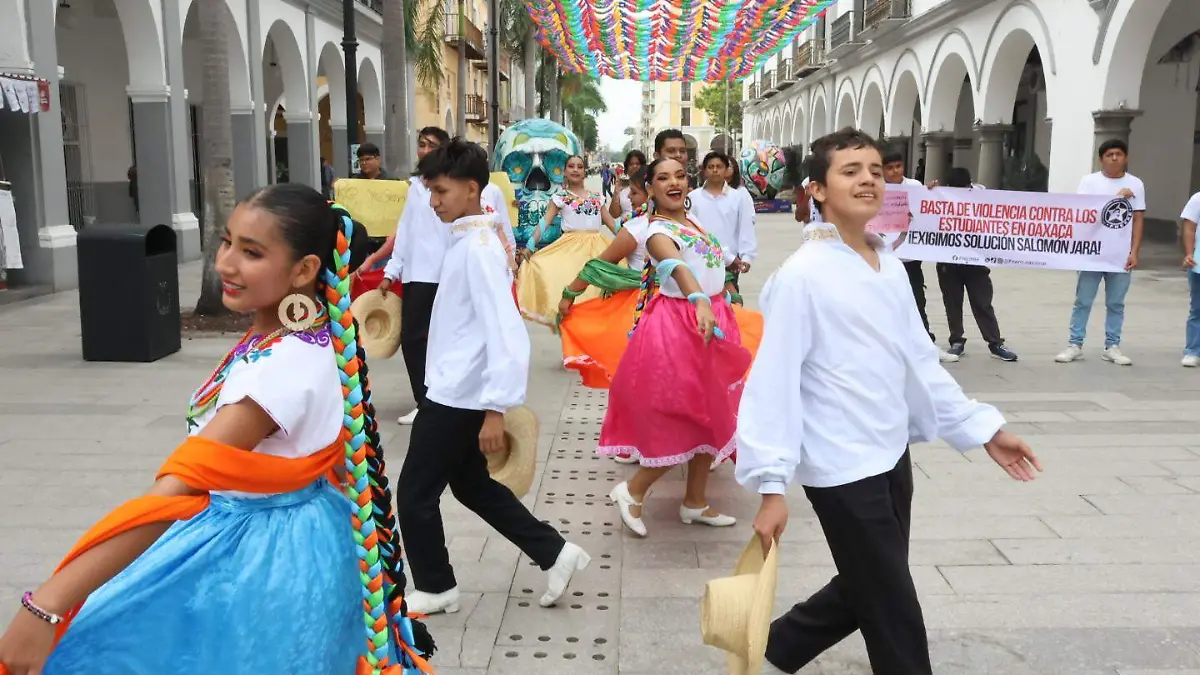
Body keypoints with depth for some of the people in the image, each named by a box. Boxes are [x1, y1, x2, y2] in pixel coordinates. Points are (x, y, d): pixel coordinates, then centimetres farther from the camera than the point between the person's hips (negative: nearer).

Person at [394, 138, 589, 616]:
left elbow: (505, 331, -26)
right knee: (471, 485, 20)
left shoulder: (477, 246, -20)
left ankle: (435, 588, 23)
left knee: (415, 492, 5)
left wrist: (495, 408, -27)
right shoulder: (467, 241, 9)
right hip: (454, 392, 10)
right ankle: (554, 553, 25)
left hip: (458, 397, -10)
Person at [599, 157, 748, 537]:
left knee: (710, 415, 14)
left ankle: (695, 502, 26)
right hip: (680, 325, -9)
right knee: (685, 419, -5)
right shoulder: (658, 230, -19)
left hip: (713, 319, 9)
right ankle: (632, 491, 12)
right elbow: (676, 265, -39)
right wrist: (700, 302, -56)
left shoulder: (691, 219, 9)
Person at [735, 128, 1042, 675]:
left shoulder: (890, 266, 7)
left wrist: (982, 428, 13)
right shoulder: (803, 274, -16)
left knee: (865, 591, 20)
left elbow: (920, 361, 13)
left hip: (891, 454, 8)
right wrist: (772, 485, -22)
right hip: (842, 466, -8)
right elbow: (773, 380, -19)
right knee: (893, 612, 4)